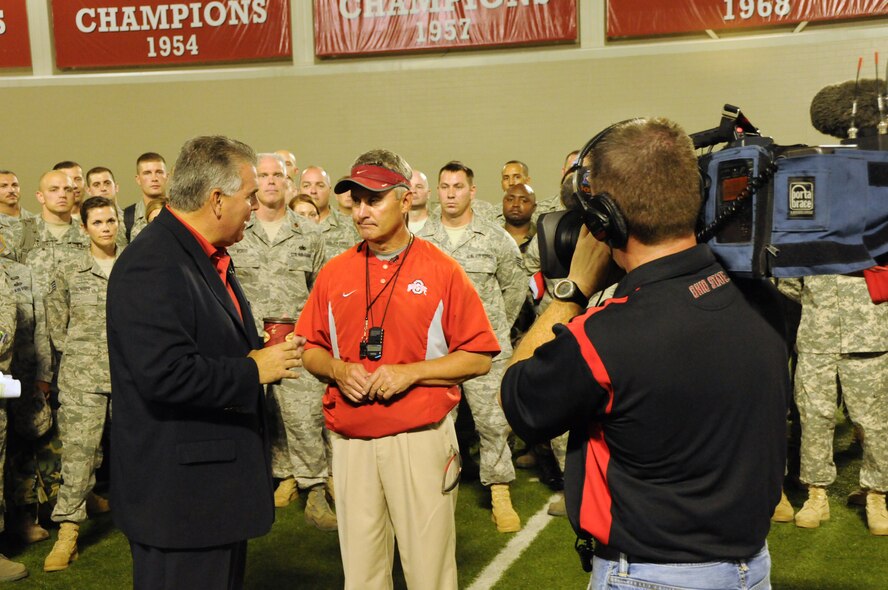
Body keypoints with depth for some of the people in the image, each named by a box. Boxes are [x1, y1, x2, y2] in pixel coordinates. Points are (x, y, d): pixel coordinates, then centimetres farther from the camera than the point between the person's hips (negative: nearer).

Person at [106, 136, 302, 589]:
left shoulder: (208, 257, 14)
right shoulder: (152, 266, -20)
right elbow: (164, 373, -29)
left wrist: (265, 351, 3)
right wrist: (254, 370, -18)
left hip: (221, 482, 10)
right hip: (178, 492, -10)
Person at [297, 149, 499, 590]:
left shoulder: (441, 270, -3)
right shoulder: (334, 272, 7)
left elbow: (479, 357, -3)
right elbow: (311, 349, 14)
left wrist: (411, 372, -14)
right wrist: (337, 370, -7)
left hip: (421, 438, -3)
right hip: (350, 441, 3)